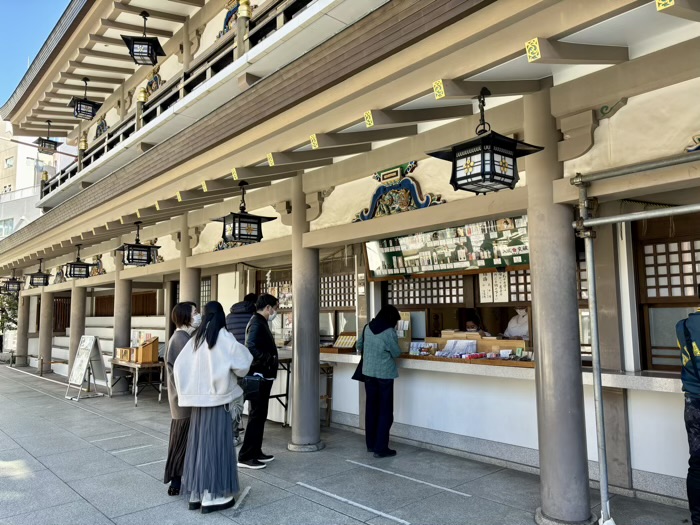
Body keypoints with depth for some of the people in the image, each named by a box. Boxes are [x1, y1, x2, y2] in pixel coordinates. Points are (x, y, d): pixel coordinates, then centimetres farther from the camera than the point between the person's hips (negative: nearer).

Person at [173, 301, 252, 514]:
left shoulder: (196, 339, 5)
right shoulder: (224, 338, -12)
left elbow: (179, 367, 5)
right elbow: (241, 365, -12)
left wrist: (191, 388, 15)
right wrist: (243, 352, 8)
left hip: (198, 399, 6)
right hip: (217, 397, -6)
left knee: (199, 443, 13)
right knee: (216, 443, 1)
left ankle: (197, 493, 21)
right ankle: (213, 496, 6)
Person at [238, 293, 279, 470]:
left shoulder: (261, 323, 15)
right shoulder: (257, 323, -17)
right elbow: (251, 347, -31)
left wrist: (270, 360, 8)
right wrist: (269, 360, -23)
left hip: (263, 377, 10)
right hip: (258, 377, -10)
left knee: (260, 416, 15)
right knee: (256, 416, -4)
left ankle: (256, 452, 24)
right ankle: (245, 457, 3)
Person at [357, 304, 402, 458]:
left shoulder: (367, 328, 2)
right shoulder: (389, 332, -16)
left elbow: (359, 346, 16)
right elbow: (396, 353, -7)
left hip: (368, 372, 6)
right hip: (384, 374, -6)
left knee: (371, 408, 14)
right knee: (385, 411, 2)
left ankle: (371, 444, 24)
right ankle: (380, 448, 4)